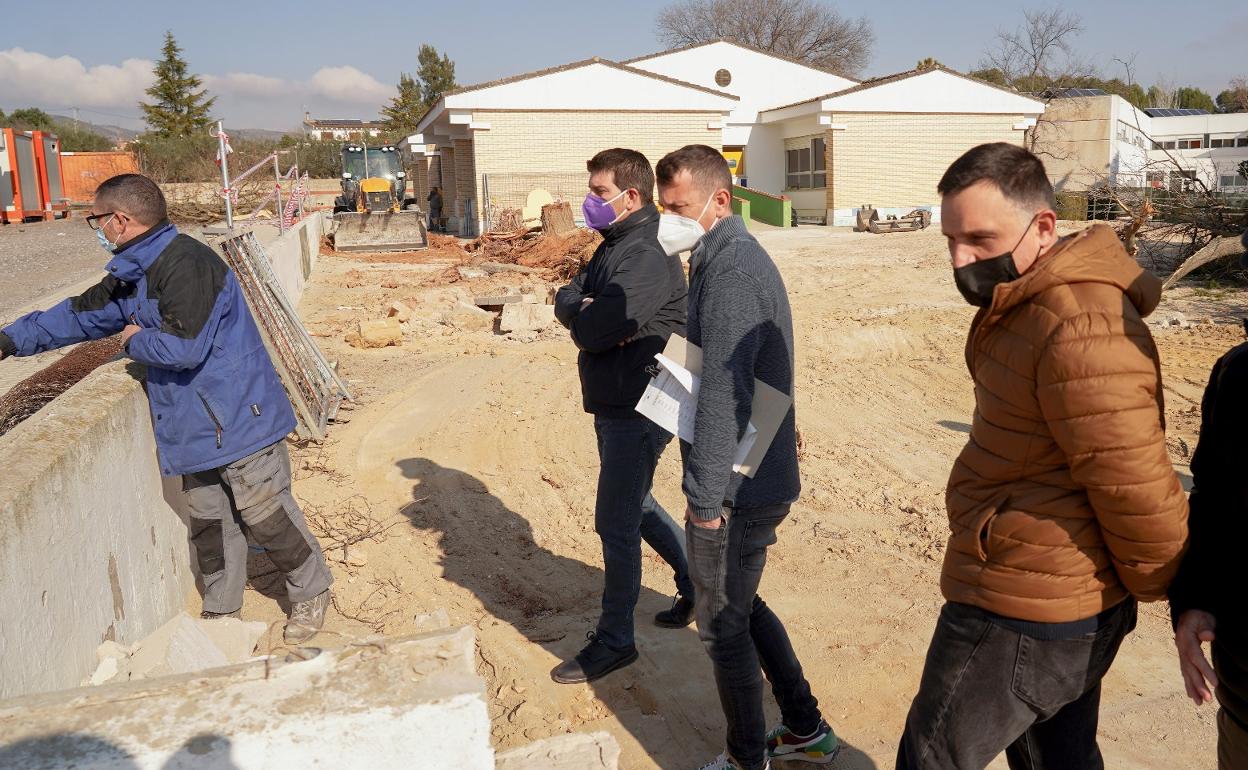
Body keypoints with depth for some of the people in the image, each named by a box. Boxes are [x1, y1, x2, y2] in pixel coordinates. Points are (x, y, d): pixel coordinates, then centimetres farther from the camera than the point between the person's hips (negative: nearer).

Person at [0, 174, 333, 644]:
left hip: (239, 418, -10)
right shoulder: (131, 275, 11)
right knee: (207, 518, 17)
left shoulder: (186, 265, -21)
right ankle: (221, 610, 32)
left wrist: (134, 340, -9)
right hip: (195, 424, 10)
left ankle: (311, 593, 18)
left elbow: (182, 347, -28)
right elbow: (80, 315, 22)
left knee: (264, 514, -1)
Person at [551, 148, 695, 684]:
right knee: (635, 505, 23)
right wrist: (587, 309, -16)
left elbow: (594, 330, -29)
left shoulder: (647, 256, -21)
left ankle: (614, 642, 15)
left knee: (616, 524, -1)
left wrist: (583, 316, -6)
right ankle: (698, 585, 40)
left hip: (637, 409, -10)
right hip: (612, 402, 10)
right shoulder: (615, 245, 12)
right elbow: (566, 299, 5)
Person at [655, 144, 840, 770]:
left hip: (735, 489, -10)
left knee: (722, 627, 7)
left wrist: (705, 496, -22)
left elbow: (722, 392, -25)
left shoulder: (730, 267, -20)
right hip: (761, 478, 10)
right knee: (741, 606, 24)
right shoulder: (736, 256, 13)